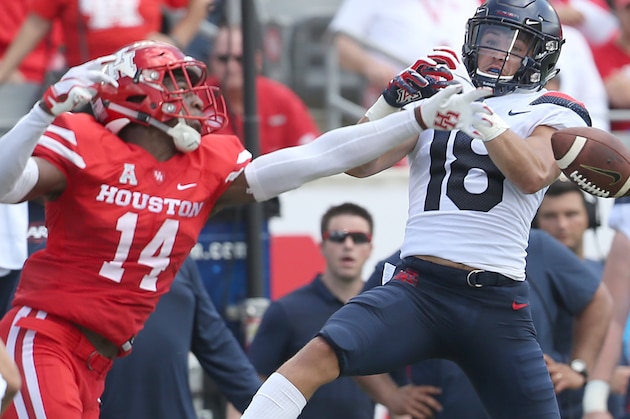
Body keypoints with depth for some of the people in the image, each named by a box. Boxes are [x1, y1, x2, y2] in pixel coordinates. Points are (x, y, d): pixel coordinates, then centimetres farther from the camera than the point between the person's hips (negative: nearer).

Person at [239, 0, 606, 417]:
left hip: (498, 304, 0)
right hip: (419, 288, 1)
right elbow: (359, 164, 7)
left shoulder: (551, 114, 10)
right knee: (318, 355, -22)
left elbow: (532, 176, -11)